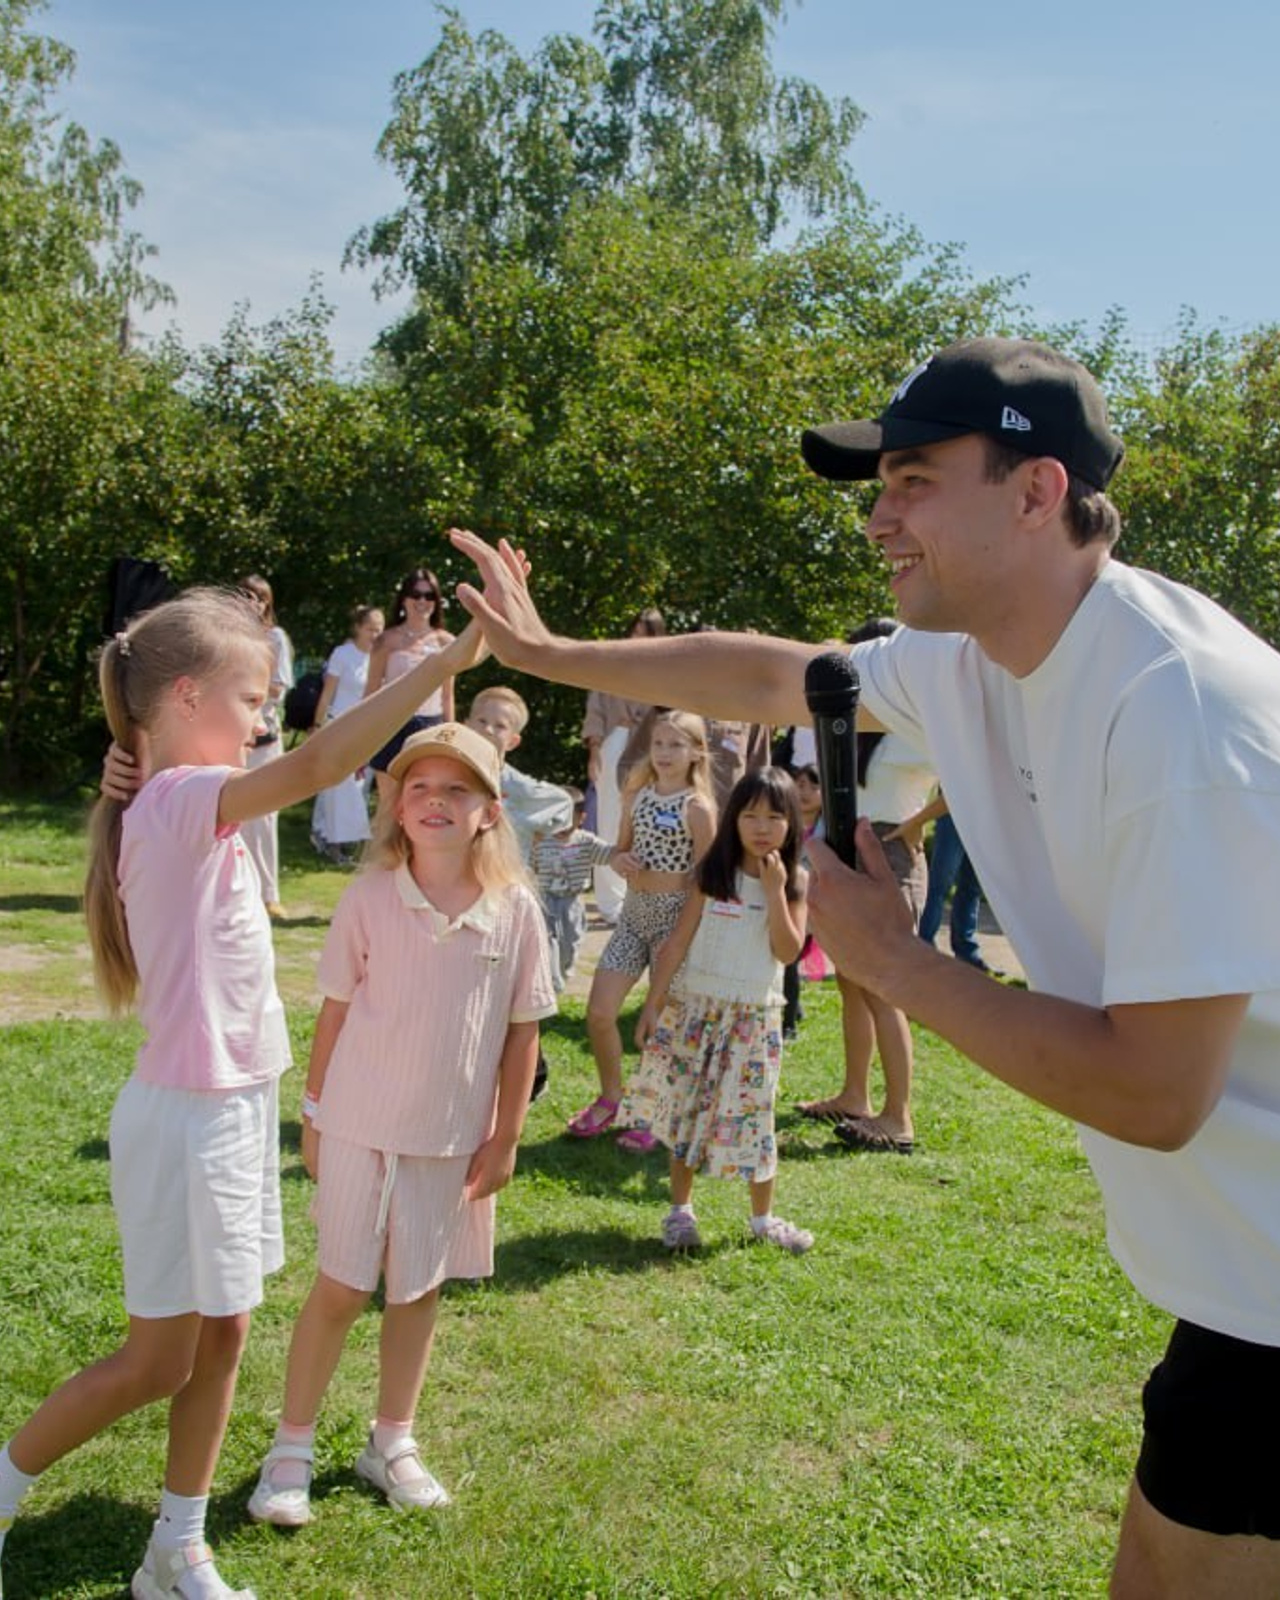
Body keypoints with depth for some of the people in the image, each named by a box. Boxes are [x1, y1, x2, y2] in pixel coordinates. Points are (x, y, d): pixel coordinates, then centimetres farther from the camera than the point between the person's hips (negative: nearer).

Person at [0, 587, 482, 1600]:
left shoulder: (181, 810, 6)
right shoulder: (182, 802, -22)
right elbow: (316, 767, -37)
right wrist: (447, 661, -39)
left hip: (236, 1106, 9)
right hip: (189, 1118, -9)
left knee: (221, 1339, 16)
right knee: (157, 1364, 6)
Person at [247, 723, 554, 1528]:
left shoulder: (517, 910, -9)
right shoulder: (370, 898, -11)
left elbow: (522, 1031, -2)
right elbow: (335, 1010, -2)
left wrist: (505, 1138, 0)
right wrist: (314, 1115, 2)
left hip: (455, 1135, 2)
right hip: (363, 1125, -1)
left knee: (421, 1288, 15)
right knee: (341, 1288, 7)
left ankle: (393, 1442, 33)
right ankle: (292, 1447, 24)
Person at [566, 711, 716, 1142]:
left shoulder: (698, 808, -10)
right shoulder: (637, 795, 6)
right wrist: (622, 861, -7)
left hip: (676, 916, -5)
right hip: (634, 912, 5)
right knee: (599, 1013, 3)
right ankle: (610, 1098, 25)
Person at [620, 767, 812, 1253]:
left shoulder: (795, 880, -3)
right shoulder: (715, 873, -4)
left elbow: (788, 951, -13)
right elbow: (678, 941, -2)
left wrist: (775, 891, -19)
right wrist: (653, 1003, -2)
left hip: (753, 1016, 0)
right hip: (694, 1007, 0)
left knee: (750, 1113, 4)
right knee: (686, 1108, 7)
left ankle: (763, 1218, 21)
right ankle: (680, 1210, 22)